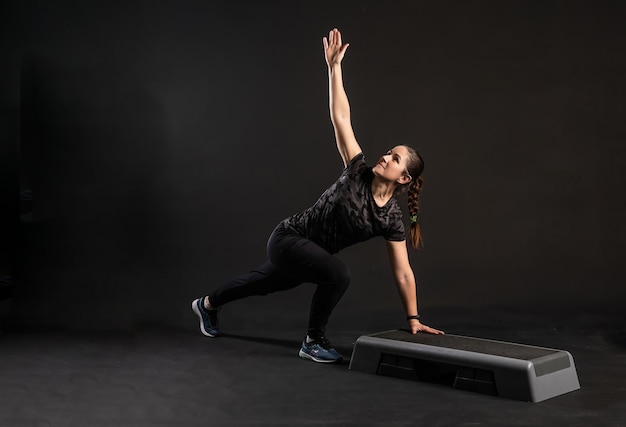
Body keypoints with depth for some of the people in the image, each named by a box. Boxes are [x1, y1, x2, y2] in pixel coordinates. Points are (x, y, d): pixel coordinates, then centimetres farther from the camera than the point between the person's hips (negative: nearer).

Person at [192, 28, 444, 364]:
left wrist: (413, 319, -9)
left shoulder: (391, 218, -11)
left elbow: (403, 272, -7)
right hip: (287, 238, -6)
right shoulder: (358, 173, -20)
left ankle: (208, 304, 55)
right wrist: (335, 67, -24)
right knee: (338, 275, -30)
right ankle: (313, 342, -8)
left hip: (308, 252, 6)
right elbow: (340, 118, -21)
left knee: (266, 283, 28)